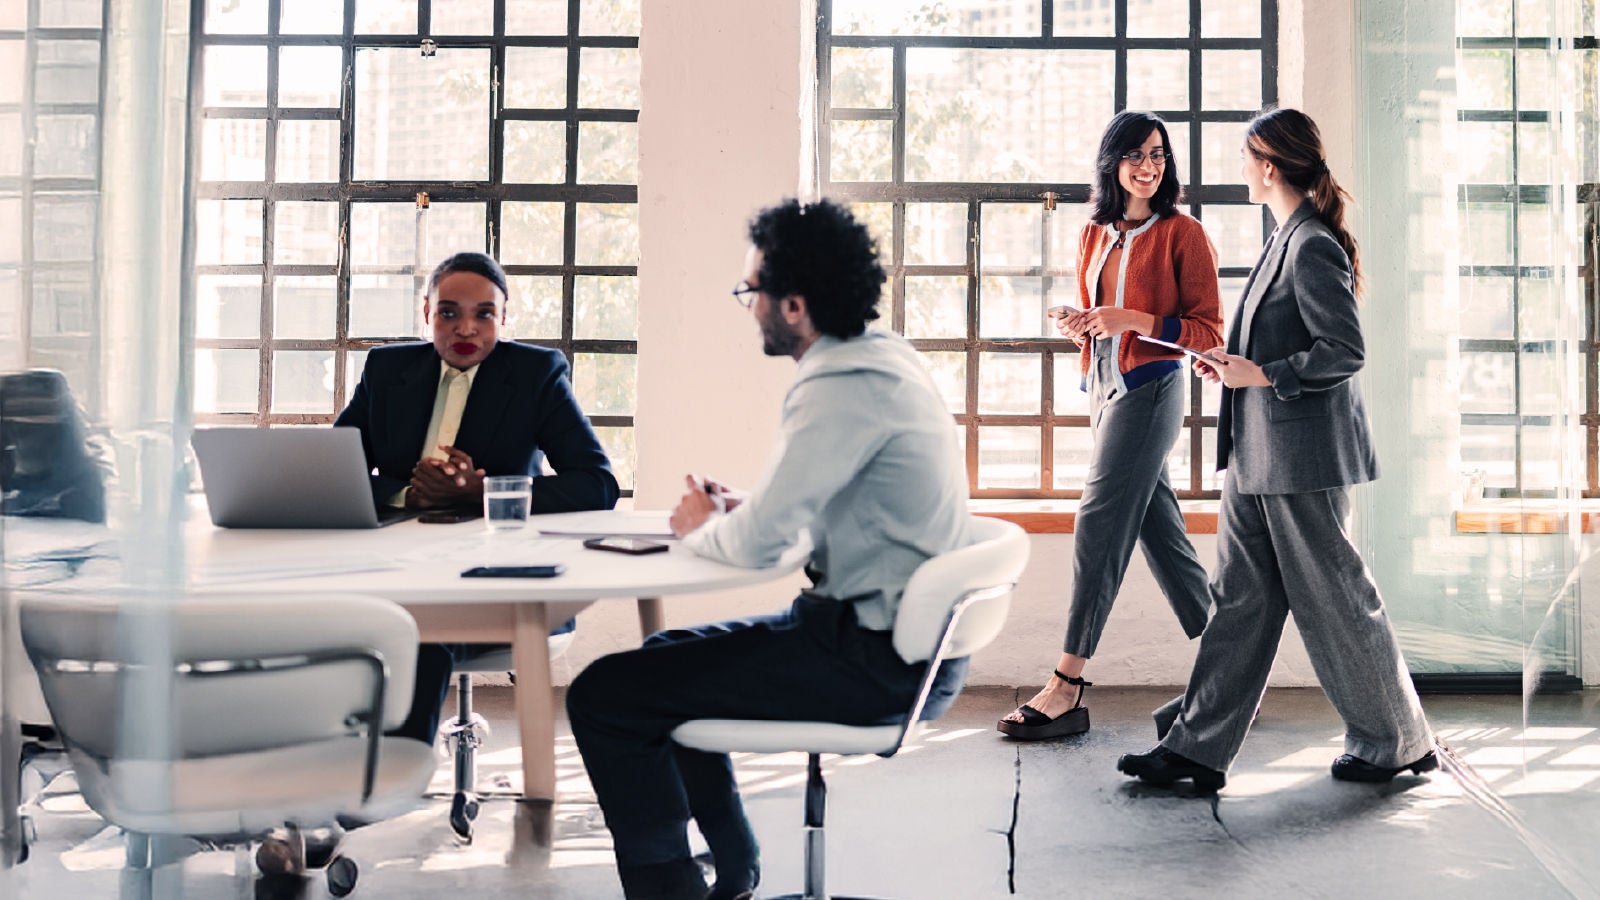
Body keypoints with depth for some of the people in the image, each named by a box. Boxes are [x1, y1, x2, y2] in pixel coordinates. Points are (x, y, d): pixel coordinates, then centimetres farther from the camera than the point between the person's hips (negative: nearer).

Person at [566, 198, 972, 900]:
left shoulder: (845, 388, -22)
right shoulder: (882, 356, 9)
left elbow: (758, 542, -24)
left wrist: (702, 530, -2)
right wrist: (738, 513, 6)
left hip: (877, 658, -10)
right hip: (907, 637, 11)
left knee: (603, 696, -11)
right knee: (666, 657, 25)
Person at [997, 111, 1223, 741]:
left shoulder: (1183, 234, -5)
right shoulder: (1095, 234, 14)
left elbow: (1208, 331, -7)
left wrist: (1136, 320, -18)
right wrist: (1079, 326, 2)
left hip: (1149, 390, -7)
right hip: (1104, 388, 7)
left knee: (1100, 527, -10)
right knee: (1160, 530, 9)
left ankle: (1067, 688, -8)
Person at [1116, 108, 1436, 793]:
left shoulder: (1313, 247, -15)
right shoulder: (1287, 240, 14)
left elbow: (1345, 351, -20)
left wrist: (1260, 375, -17)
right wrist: (1236, 364, 9)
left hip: (1303, 454, -10)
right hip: (1259, 454, 10)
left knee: (1333, 598, 3)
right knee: (1240, 598, 8)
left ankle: (1394, 742, 21)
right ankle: (1197, 746, 12)